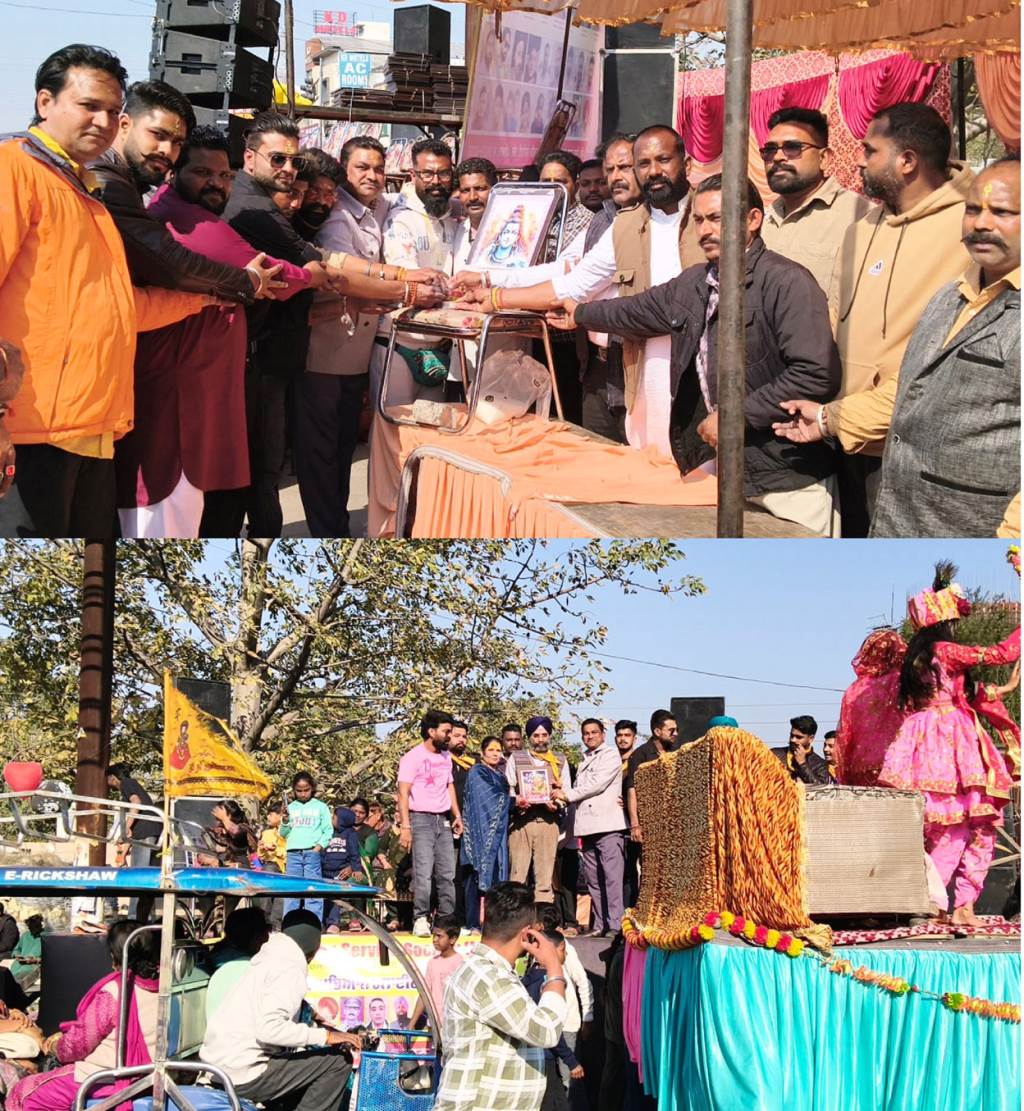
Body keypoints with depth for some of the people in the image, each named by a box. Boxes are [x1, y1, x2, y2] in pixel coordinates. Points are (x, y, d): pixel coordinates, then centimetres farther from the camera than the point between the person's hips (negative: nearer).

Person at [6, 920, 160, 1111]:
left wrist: (54, 1047, 8)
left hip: (107, 1080, -8)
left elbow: (79, 1043, -14)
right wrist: (65, 1037, 13)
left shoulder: (112, 992, -23)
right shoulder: (160, 986, 0)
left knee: (22, 1093, 9)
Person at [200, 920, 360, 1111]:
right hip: (245, 1075, -10)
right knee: (339, 1062, -7)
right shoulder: (290, 970, -12)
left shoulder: (267, 959, 17)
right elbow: (269, 1029, -25)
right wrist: (324, 1036, -19)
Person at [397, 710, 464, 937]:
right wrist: (405, 827, -17)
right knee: (423, 873, -12)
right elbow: (403, 793, -10)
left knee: (447, 874, 4)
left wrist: (457, 815, 13)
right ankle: (420, 920, -9)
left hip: (443, 820, 7)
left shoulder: (446, 757, 16)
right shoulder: (413, 757, -6)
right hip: (421, 819, -7)